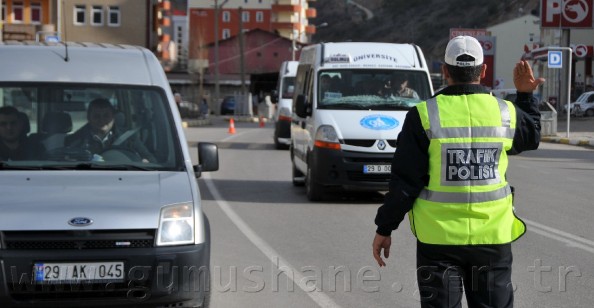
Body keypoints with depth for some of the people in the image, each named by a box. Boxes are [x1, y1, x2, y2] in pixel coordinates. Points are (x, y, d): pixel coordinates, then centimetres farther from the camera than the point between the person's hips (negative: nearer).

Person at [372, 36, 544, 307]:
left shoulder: (425, 115, -9)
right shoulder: (505, 113, -2)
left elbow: (404, 181, -8)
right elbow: (531, 138, 22)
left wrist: (384, 228, 0)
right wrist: (525, 96, 29)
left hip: (439, 238, -2)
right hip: (492, 236, 2)